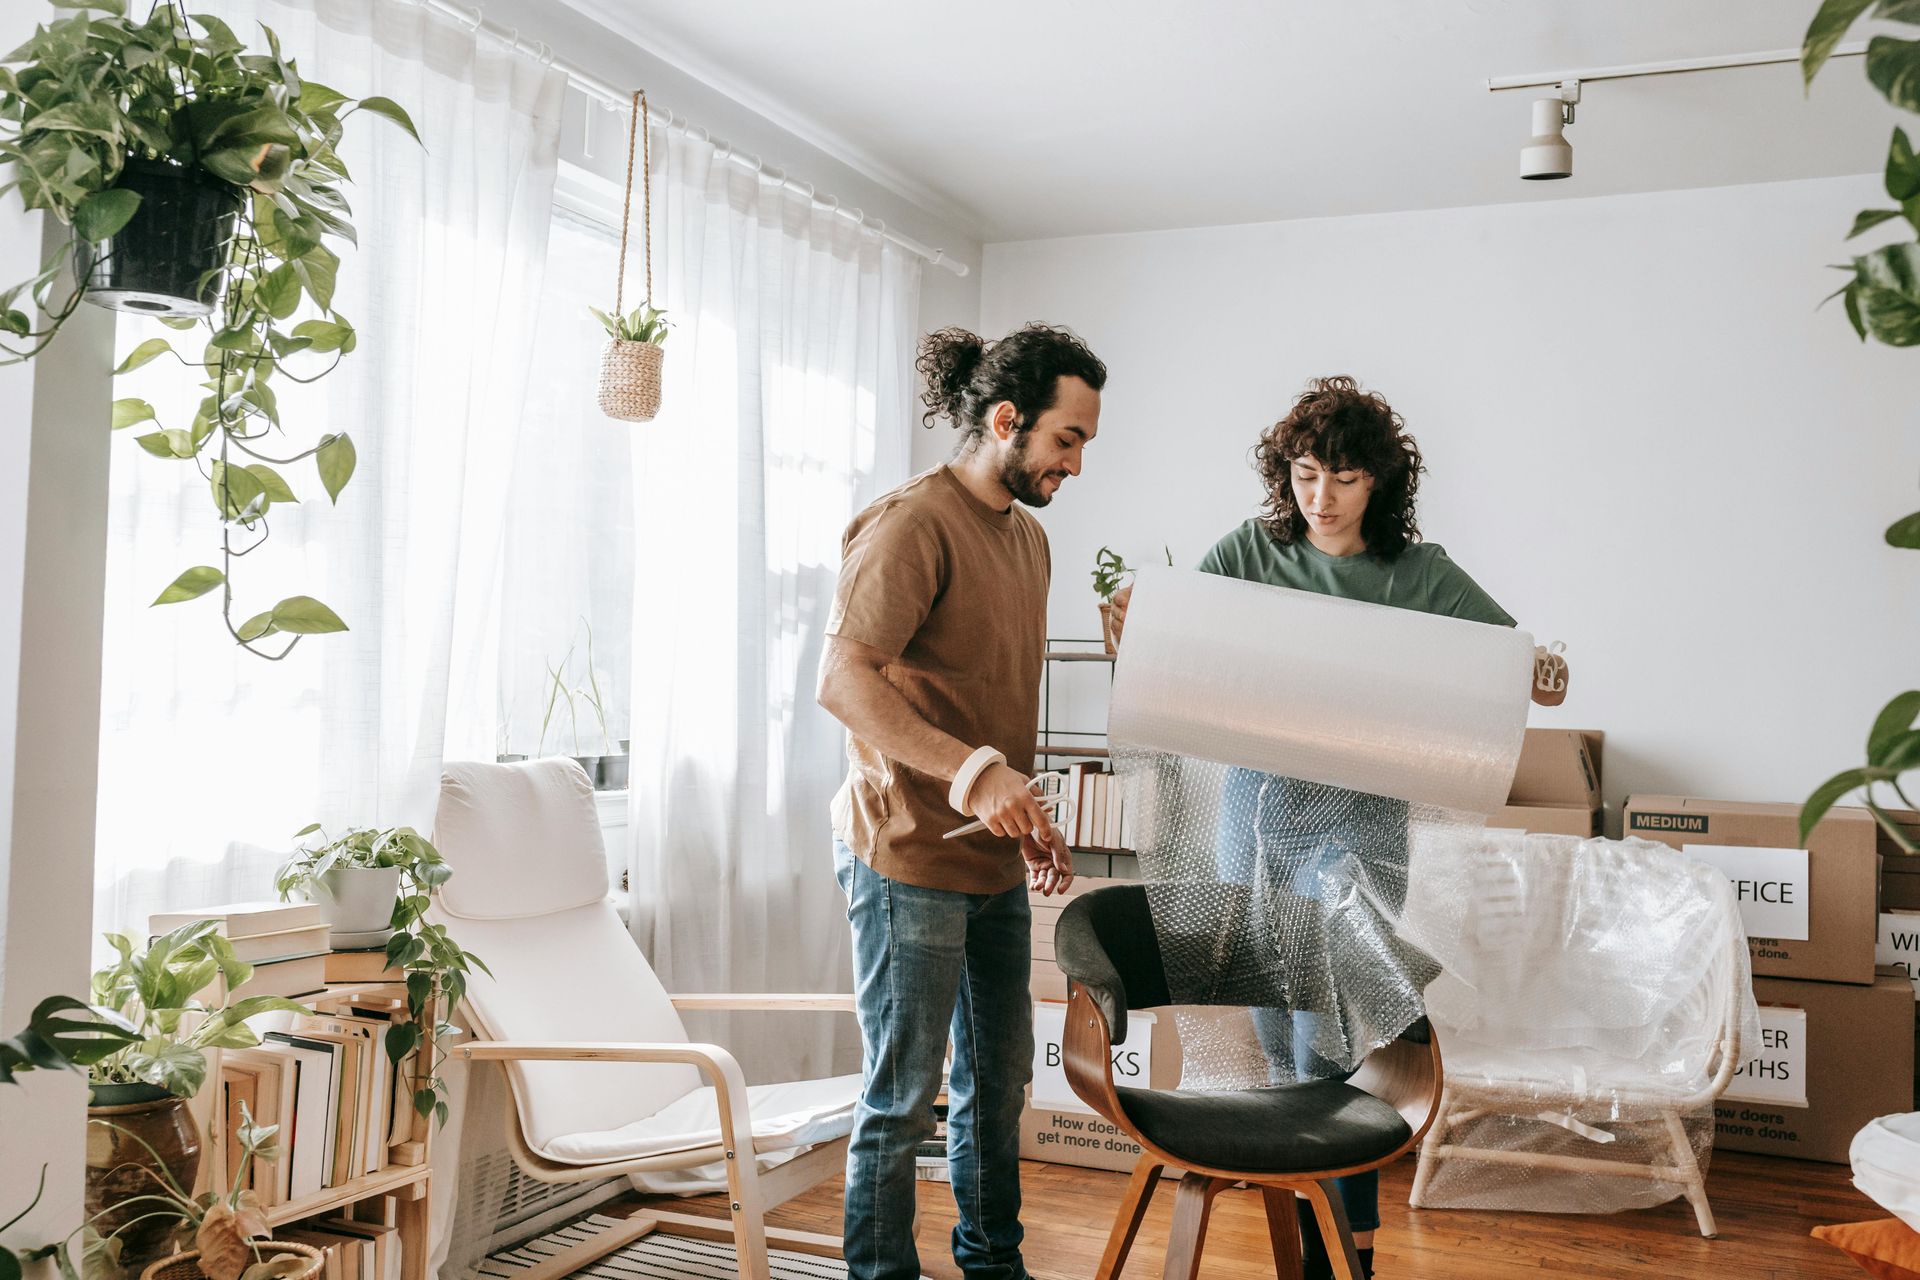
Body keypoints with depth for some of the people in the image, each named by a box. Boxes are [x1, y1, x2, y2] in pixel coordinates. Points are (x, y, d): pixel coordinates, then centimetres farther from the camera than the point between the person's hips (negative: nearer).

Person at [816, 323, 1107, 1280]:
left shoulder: (1029, 535, 15)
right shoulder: (914, 523, -14)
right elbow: (842, 680, -24)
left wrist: (1029, 823, 17)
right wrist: (972, 771, -32)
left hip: (995, 862, 9)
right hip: (911, 857, -9)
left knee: (1000, 1076, 18)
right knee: (903, 1096, 1)